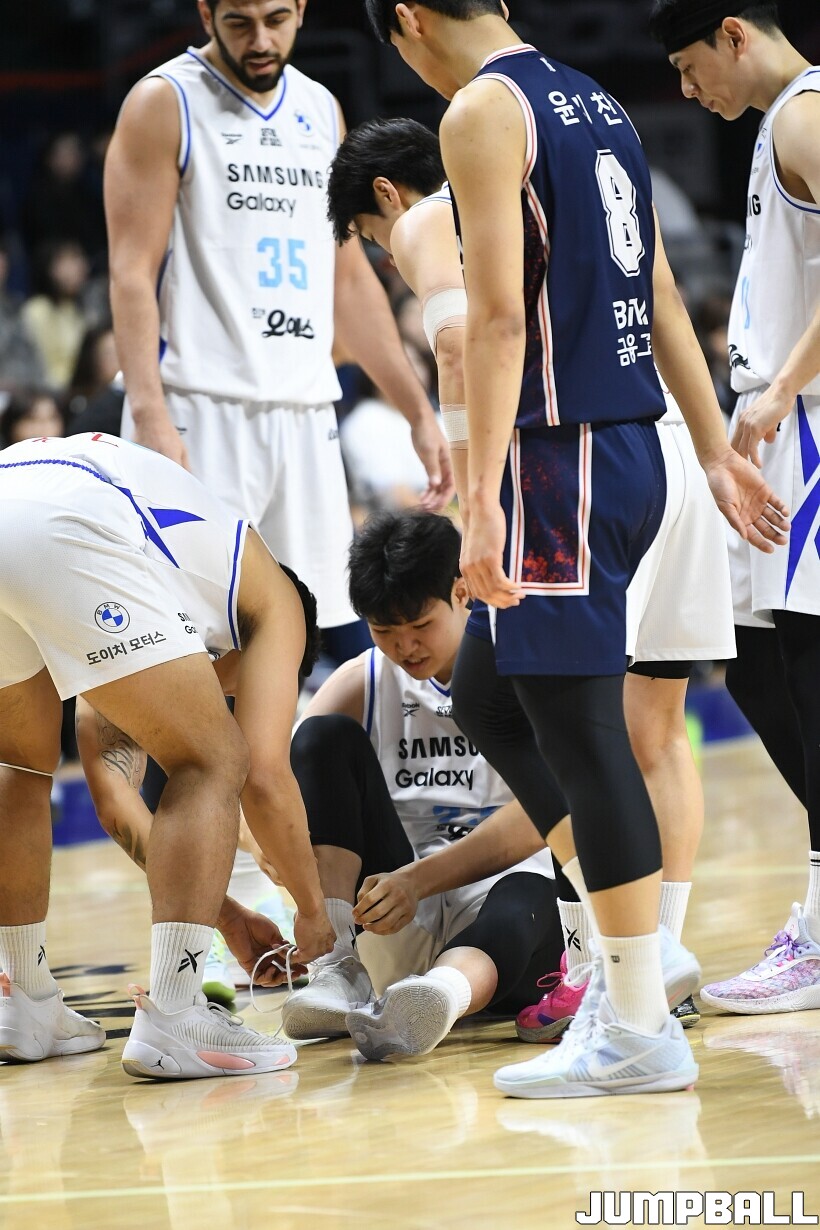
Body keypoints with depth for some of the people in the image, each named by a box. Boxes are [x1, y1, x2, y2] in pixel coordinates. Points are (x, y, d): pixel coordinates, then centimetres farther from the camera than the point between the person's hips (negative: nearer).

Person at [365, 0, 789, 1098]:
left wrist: (483, 497, -20)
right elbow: (657, 297, 21)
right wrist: (717, 450, 24)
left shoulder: (483, 111, -9)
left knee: (582, 733, -6)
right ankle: (628, 973, 19)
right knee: (486, 698, 18)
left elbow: (500, 315, -17)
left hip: (560, 455, -9)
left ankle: (640, 1030, -5)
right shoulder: (598, 104, 17)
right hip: (634, 449, 9)